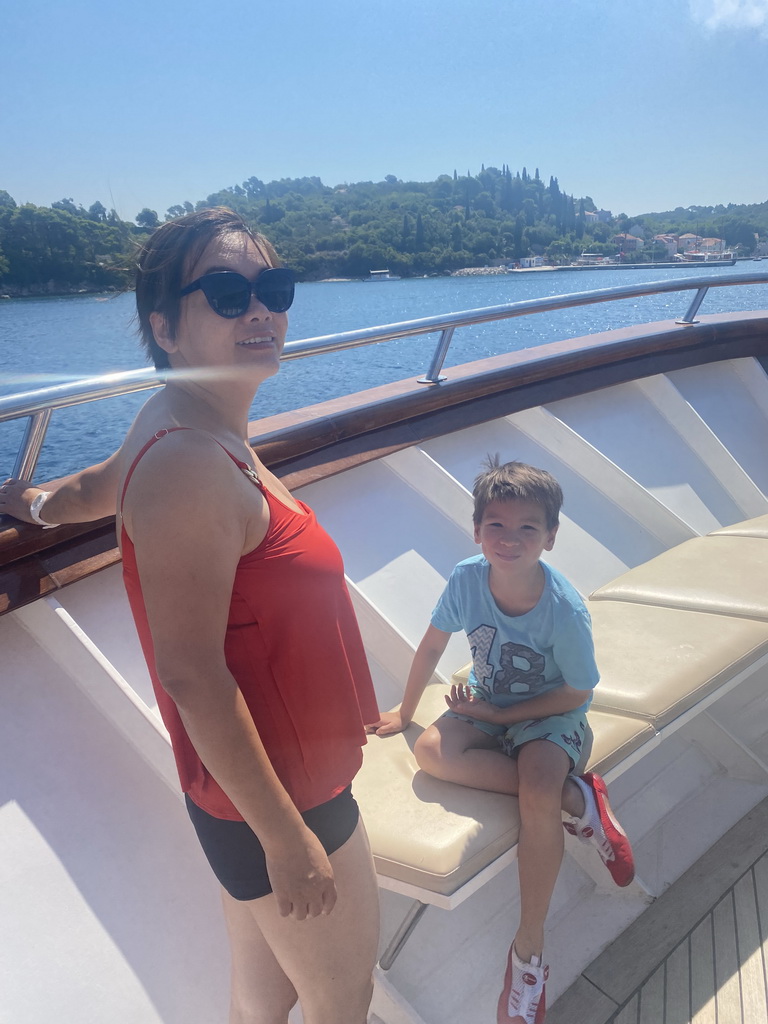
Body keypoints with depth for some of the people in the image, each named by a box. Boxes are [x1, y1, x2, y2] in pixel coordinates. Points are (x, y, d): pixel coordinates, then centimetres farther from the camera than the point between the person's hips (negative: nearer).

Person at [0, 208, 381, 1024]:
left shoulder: (197, 431, 3)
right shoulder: (192, 463, -28)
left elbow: (98, 486, 21)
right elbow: (192, 674, -28)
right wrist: (286, 835, -22)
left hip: (271, 784, 8)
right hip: (277, 799, -8)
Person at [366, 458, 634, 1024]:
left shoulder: (565, 610, -27)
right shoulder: (467, 578, -19)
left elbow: (577, 694, -14)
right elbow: (433, 645, -3)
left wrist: (499, 715, -17)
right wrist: (404, 712, 8)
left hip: (551, 717, -3)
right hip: (489, 704, 4)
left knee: (539, 792, -32)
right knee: (433, 751, -27)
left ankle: (529, 947, -11)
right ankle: (576, 798, -16)